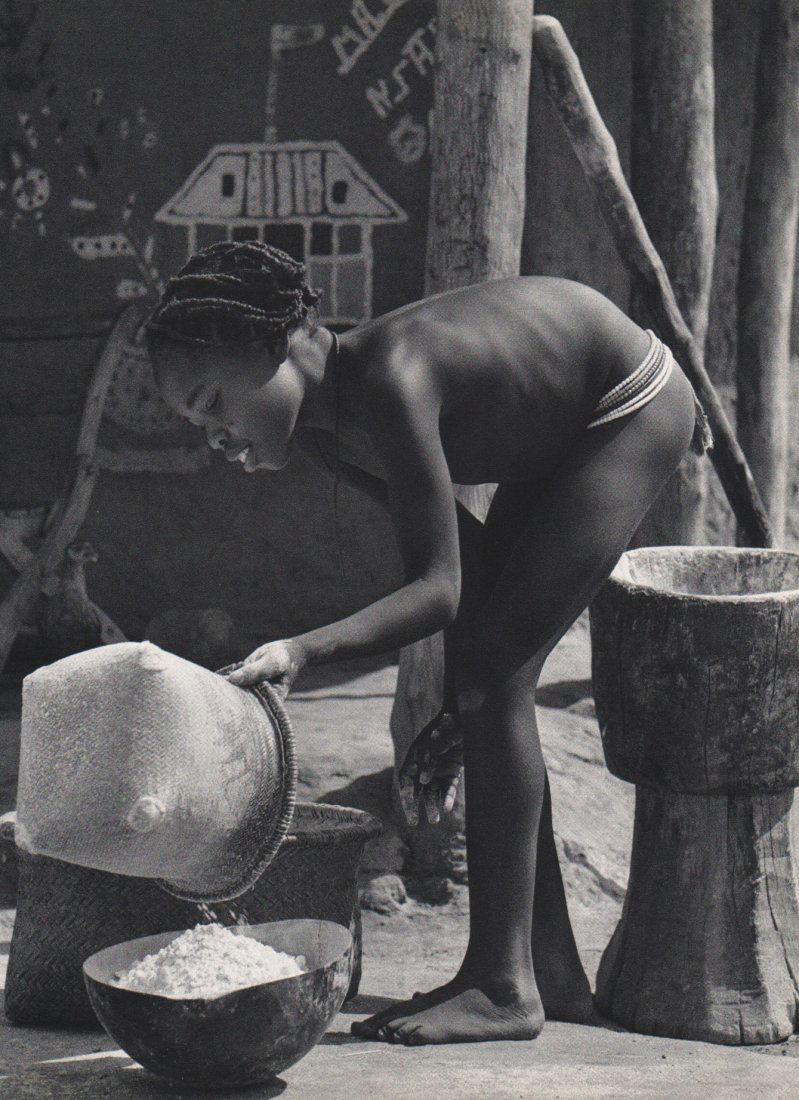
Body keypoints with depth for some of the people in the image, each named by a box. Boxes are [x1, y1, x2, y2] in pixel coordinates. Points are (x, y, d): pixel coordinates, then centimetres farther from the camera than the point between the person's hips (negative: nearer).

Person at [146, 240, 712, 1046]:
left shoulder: (388, 380, -34)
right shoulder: (327, 431, -7)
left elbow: (438, 589, -35)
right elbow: (446, 554, 5)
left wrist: (302, 651, -47)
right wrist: (457, 706, 3)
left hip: (634, 409, -9)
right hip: (563, 428, 9)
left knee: (495, 673, -15)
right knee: (483, 675, 6)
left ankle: (503, 984, -13)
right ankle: (551, 971, 13)